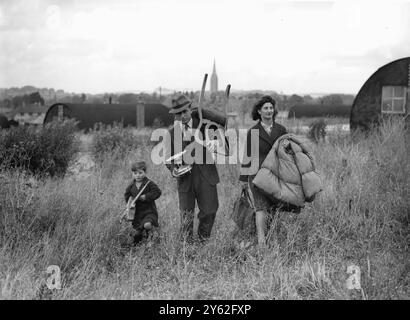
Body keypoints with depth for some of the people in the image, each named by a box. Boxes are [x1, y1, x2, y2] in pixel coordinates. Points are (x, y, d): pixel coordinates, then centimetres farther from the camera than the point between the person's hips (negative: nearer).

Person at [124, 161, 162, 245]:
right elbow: (126, 195, 18)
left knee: (147, 225, -30)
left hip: (149, 211, -4)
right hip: (137, 213, 5)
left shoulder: (149, 183, -8)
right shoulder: (131, 186, 5)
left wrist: (146, 197, -20)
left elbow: (157, 192, -14)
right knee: (137, 233, 8)